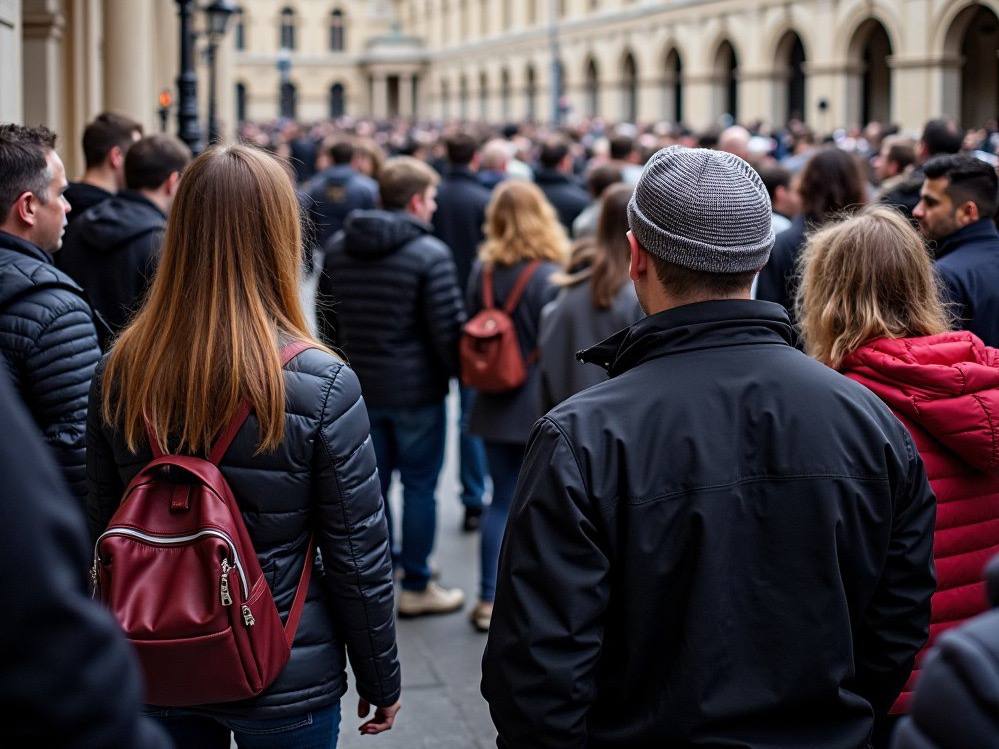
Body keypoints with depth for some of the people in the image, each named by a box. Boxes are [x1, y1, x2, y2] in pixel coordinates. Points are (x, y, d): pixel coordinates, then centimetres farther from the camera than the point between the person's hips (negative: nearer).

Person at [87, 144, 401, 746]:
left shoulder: (119, 372, -7)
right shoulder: (322, 385, -19)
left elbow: (104, 528, 3)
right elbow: (359, 554, -13)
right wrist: (381, 680, 1)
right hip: (288, 680, -3)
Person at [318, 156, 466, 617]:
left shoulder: (338, 247, 4)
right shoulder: (429, 254, -16)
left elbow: (325, 316, 12)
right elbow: (448, 328, -15)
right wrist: (464, 373, 1)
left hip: (358, 387, 6)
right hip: (416, 389, -5)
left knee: (372, 484, 14)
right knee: (419, 485, 5)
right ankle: (416, 586, 12)